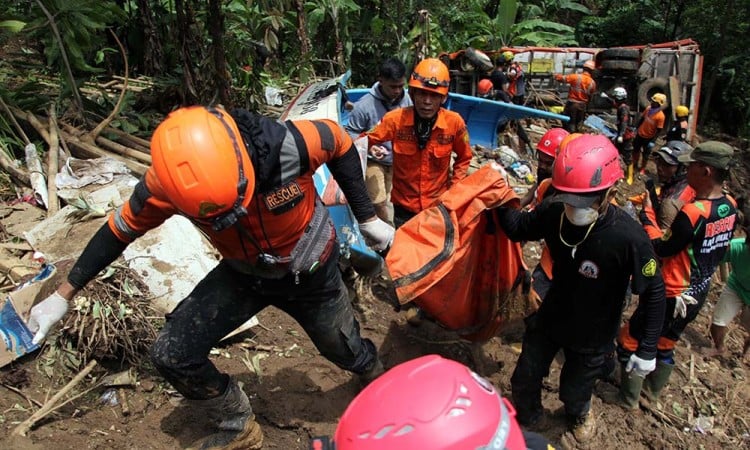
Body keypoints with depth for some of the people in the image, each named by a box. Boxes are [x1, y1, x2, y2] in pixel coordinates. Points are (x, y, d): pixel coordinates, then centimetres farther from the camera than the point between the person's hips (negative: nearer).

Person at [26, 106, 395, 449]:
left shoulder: (289, 145, -37)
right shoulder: (166, 182, -28)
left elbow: (340, 143, -15)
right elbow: (122, 228, -9)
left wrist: (367, 218, -9)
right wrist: (63, 294, -3)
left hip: (309, 270, -2)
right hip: (242, 274, 3)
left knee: (346, 350, 15)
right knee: (172, 355, -7)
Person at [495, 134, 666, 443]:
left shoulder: (629, 238, -32)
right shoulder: (553, 212, -23)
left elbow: (653, 293, -19)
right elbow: (519, 229, -3)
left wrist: (648, 348, -15)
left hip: (592, 337, -3)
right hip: (549, 318, 3)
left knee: (574, 392, 22)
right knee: (524, 382, 19)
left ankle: (579, 414, 60)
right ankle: (526, 423, 52)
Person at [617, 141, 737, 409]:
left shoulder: (693, 212, -29)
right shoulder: (730, 206, -3)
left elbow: (661, 249, -20)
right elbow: (720, 250, 9)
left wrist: (647, 214, -12)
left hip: (673, 295, -8)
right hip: (698, 295, 8)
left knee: (629, 340, 10)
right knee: (666, 344, 27)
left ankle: (629, 398, 24)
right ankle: (653, 390, 46)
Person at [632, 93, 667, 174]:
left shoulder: (660, 116, -24)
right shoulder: (648, 108, -8)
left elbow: (659, 130, -19)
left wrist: (653, 140, -18)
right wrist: (636, 128, 10)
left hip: (648, 138, -5)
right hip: (640, 134, 5)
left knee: (645, 154, 13)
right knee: (636, 150, 19)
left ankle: (642, 168, 32)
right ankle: (635, 165, 40)